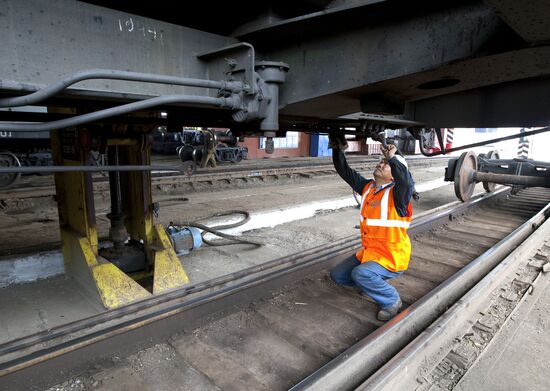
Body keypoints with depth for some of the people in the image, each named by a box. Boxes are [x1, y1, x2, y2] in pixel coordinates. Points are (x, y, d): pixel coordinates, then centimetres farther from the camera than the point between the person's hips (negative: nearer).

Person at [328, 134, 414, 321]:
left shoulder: (397, 195, -17)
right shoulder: (367, 187, 3)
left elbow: (407, 181, -41)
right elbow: (345, 171, 7)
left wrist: (392, 158, -36)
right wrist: (337, 149, -1)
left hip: (392, 258, -7)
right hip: (369, 252, 7)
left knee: (360, 274, -32)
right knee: (337, 275, 6)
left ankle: (392, 300, -3)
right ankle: (373, 283, 25)